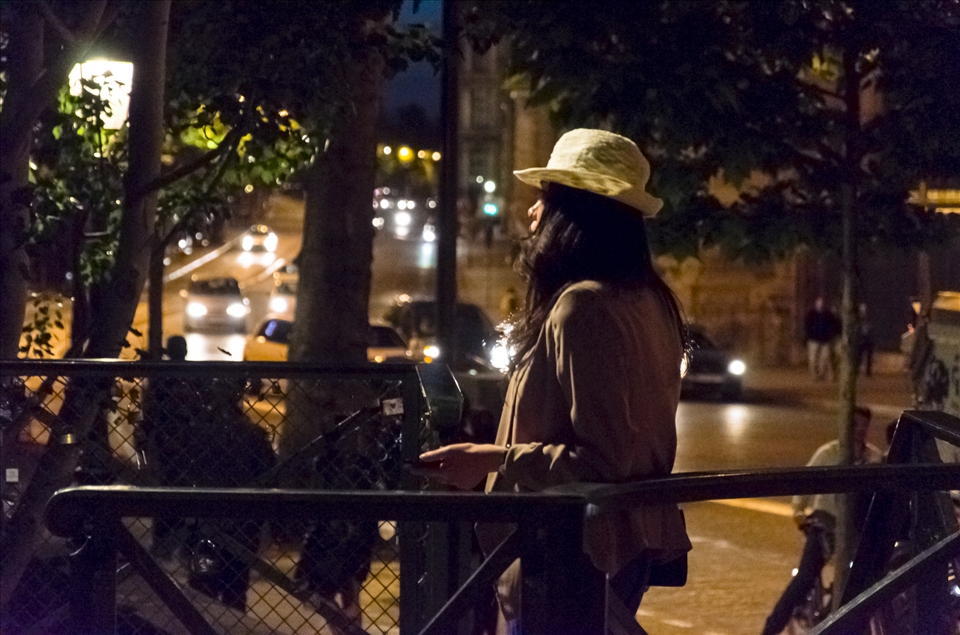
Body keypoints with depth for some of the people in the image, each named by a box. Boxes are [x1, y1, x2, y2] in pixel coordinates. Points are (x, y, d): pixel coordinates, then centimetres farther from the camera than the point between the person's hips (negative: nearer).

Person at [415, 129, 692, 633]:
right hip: (628, 544, 10)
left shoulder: (585, 305, -19)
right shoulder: (646, 299, 9)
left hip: (574, 555, -10)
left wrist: (492, 459, -19)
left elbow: (598, 459, -23)